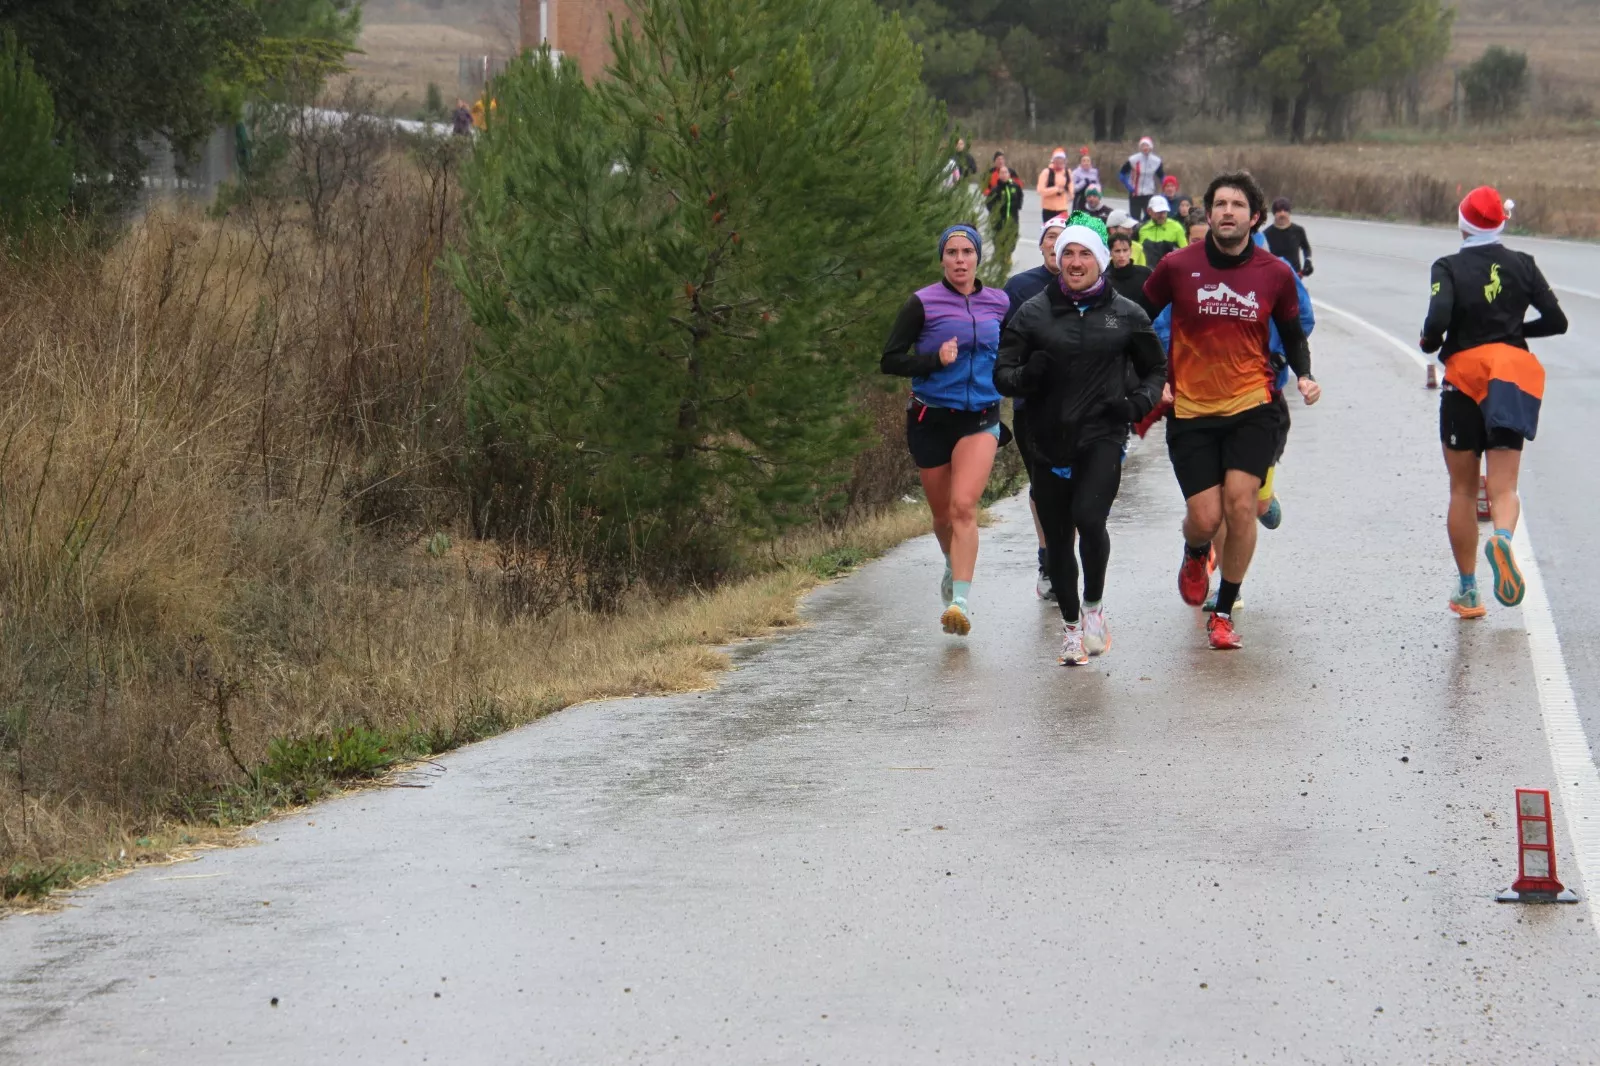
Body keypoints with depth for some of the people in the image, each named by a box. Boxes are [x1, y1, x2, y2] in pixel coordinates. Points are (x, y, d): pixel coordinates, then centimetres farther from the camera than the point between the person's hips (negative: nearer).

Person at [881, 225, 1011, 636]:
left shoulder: (999, 303, 5)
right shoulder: (923, 304, -5)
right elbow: (890, 360, -7)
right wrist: (935, 360, -20)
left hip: (980, 420, 0)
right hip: (931, 420, 0)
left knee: (963, 506, -18)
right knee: (943, 513, 12)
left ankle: (960, 601, -25)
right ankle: (954, 567, 44)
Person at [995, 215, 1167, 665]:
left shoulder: (1126, 315, 5)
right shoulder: (1033, 313, 5)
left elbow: (1155, 369, 17)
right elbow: (1002, 374, 4)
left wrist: (1140, 401, -3)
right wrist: (1026, 376, -18)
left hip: (1103, 438, -2)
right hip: (1051, 442, 2)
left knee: (1088, 516, -24)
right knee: (1057, 540, 7)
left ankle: (1094, 604, -1)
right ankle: (1072, 625, 28)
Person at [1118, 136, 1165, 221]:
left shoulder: (1156, 161, -3)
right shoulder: (1133, 160, -9)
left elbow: (1161, 176, 12)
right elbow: (1122, 173, 1)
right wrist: (1128, 187, -7)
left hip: (1149, 194, 1)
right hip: (1135, 194, -1)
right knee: (1134, 218, 2)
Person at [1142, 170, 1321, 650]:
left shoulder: (1275, 274, 0)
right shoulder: (1177, 267, -4)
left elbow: (1293, 333, 15)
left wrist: (1304, 376, -3)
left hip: (1251, 407, 1)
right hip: (1190, 411, 0)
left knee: (1240, 504, -13)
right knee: (1205, 517, -6)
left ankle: (1224, 613, 2)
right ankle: (1195, 556, 34)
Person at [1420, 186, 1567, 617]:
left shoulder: (1449, 268, -7)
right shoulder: (1522, 265, 3)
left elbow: (1438, 320, -20)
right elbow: (1556, 321, 3)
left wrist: (1429, 343, 2)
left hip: (1464, 378, -2)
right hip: (1512, 379, 2)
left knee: (1463, 491, 11)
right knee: (1503, 486, -2)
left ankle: (1467, 590, 13)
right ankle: (1502, 536, -37)